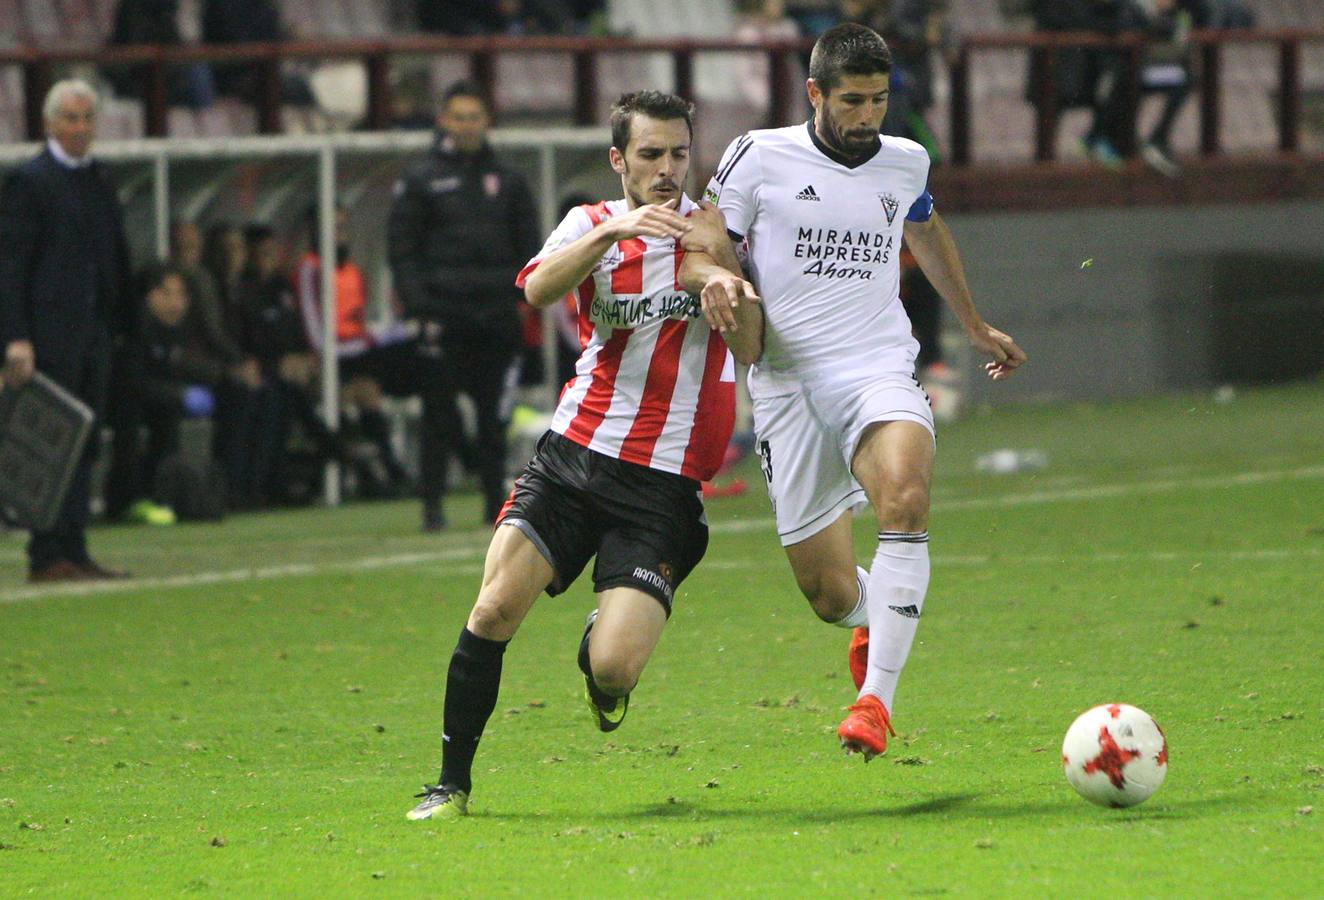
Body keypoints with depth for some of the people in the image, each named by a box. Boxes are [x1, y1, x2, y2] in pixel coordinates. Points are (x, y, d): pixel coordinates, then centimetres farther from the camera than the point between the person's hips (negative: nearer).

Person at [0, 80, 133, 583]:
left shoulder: (101, 180, 16)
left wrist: (120, 324, 13)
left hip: (94, 333, 7)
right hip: (50, 332, -7)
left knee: (83, 446, 8)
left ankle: (73, 551, 11)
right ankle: (48, 556, -5)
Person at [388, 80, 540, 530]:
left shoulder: (508, 181, 15)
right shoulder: (420, 181, 5)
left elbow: (529, 244, 18)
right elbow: (402, 248, 2)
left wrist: (522, 295, 4)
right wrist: (418, 303, -9)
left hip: (498, 316, 3)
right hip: (445, 317, -3)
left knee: (495, 414, 3)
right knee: (439, 413, -3)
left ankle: (496, 500, 9)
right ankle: (432, 504, 2)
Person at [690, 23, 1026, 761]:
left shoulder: (906, 163, 11)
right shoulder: (761, 158, -1)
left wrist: (975, 326, 43)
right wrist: (713, 283, -20)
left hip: (879, 374, 1)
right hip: (790, 387, -1)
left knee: (905, 498, -33)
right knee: (830, 595, -1)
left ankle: (878, 694, -31)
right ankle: (874, 620, 39)